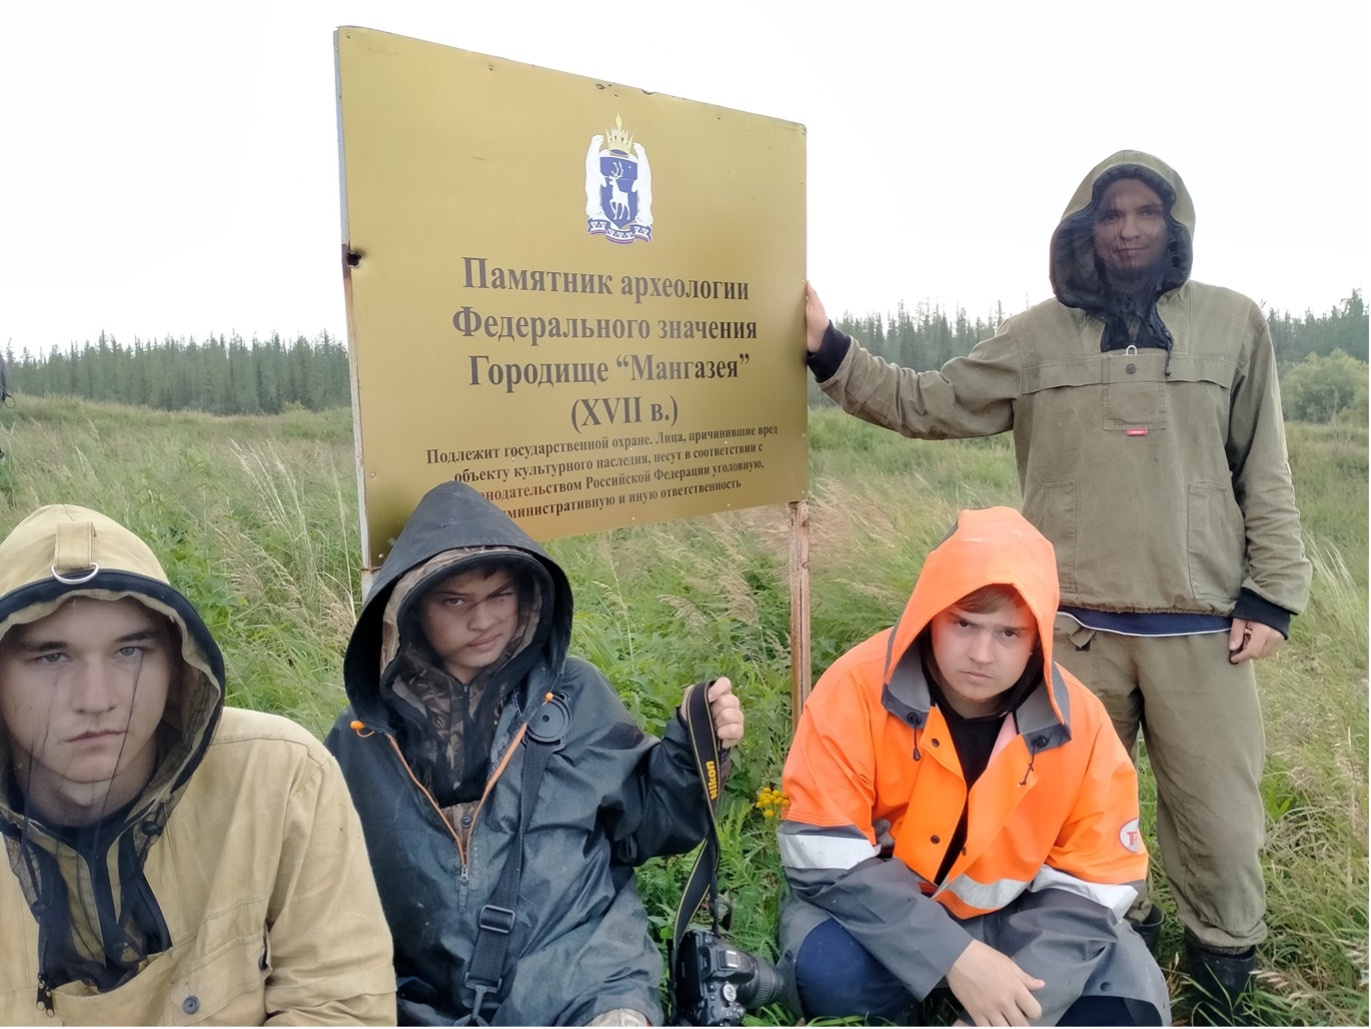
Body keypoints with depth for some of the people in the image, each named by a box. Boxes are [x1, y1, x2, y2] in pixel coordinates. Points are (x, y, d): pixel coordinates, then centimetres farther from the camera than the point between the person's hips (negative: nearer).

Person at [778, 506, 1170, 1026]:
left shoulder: (1078, 723, -15)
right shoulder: (857, 689, -25)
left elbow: (1094, 884, -10)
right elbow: (826, 860, -25)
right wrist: (954, 957, -32)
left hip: (1006, 918, 3)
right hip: (876, 912, -2)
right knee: (829, 967, -33)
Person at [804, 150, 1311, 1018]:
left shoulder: (1233, 323, 4)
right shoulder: (1039, 337, 4)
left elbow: (1265, 473, 5)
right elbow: (929, 405, 3)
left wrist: (1272, 593, 0)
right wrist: (832, 353, -6)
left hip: (1203, 630, 0)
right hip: (1074, 630, 1)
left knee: (1220, 821, 10)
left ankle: (1225, 967, 37)